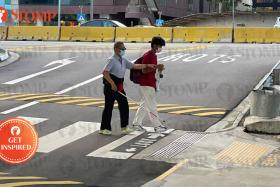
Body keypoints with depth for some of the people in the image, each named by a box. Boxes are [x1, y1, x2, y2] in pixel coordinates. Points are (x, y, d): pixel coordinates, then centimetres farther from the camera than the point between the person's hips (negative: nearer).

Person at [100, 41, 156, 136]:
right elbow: (105, 72, -23)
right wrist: (112, 84, -25)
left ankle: (124, 127, 15)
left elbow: (134, 66, 14)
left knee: (124, 105, 7)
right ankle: (104, 128, 7)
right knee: (109, 107, -2)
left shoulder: (123, 60, 11)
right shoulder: (112, 60, -14)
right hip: (110, 85, -8)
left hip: (119, 85, 8)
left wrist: (147, 65, 7)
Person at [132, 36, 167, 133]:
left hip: (151, 84, 10)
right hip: (146, 85, -10)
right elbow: (144, 70, -21)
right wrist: (156, 67, -28)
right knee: (152, 106, -5)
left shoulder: (154, 56, 14)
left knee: (144, 105, 14)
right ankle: (157, 126, 0)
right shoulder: (147, 56, -16)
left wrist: (159, 70, 9)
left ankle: (136, 123, 21)